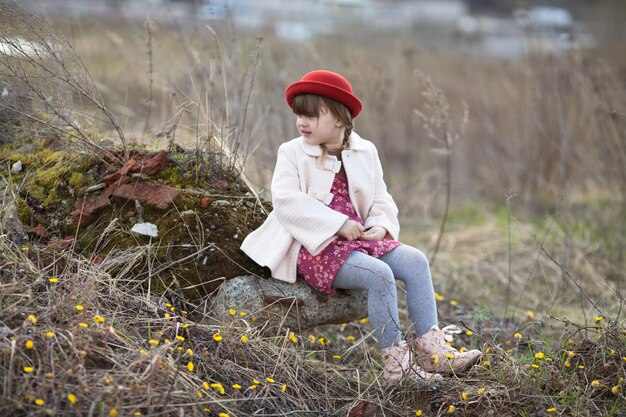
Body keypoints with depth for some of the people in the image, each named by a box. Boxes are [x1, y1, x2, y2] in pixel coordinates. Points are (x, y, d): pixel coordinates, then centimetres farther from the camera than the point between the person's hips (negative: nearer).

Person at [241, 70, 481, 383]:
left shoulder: (365, 153, 13)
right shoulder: (292, 152, -1)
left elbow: (381, 199, 16)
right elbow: (286, 201, -15)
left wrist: (379, 226, -9)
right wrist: (339, 224, -20)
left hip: (359, 238, 6)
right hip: (316, 246, -6)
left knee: (415, 261, -14)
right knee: (379, 275, -28)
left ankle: (432, 348, -15)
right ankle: (395, 363, -22)